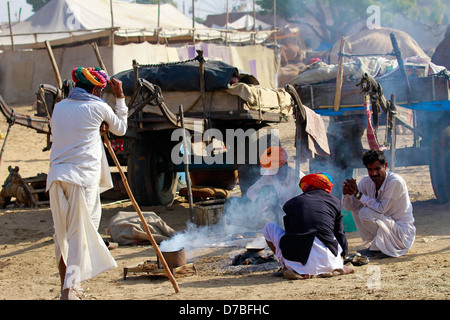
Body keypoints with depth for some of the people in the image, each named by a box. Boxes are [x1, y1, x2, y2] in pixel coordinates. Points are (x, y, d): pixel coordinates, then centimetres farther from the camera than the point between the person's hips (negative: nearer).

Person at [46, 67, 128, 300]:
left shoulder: (59, 107, 14)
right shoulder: (97, 108, 1)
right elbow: (120, 128, 18)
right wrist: (120, 97, 25)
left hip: (56, 176, 5)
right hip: (83, 178, -5)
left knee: (61, 234, 14)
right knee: (80, 234, -3)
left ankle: (65, 286, 23)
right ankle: (70, 289, -12)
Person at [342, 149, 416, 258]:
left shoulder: (396, 181, -22)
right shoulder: (366, 182, -2)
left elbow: (382, 208, -24)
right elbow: (349, 207, 1)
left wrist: (358, 194, -22)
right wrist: (346, 194, -21)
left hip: (402, 234, -8)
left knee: (365, 213, -23)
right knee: (356, 208, 1)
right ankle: (374, 245, 5)